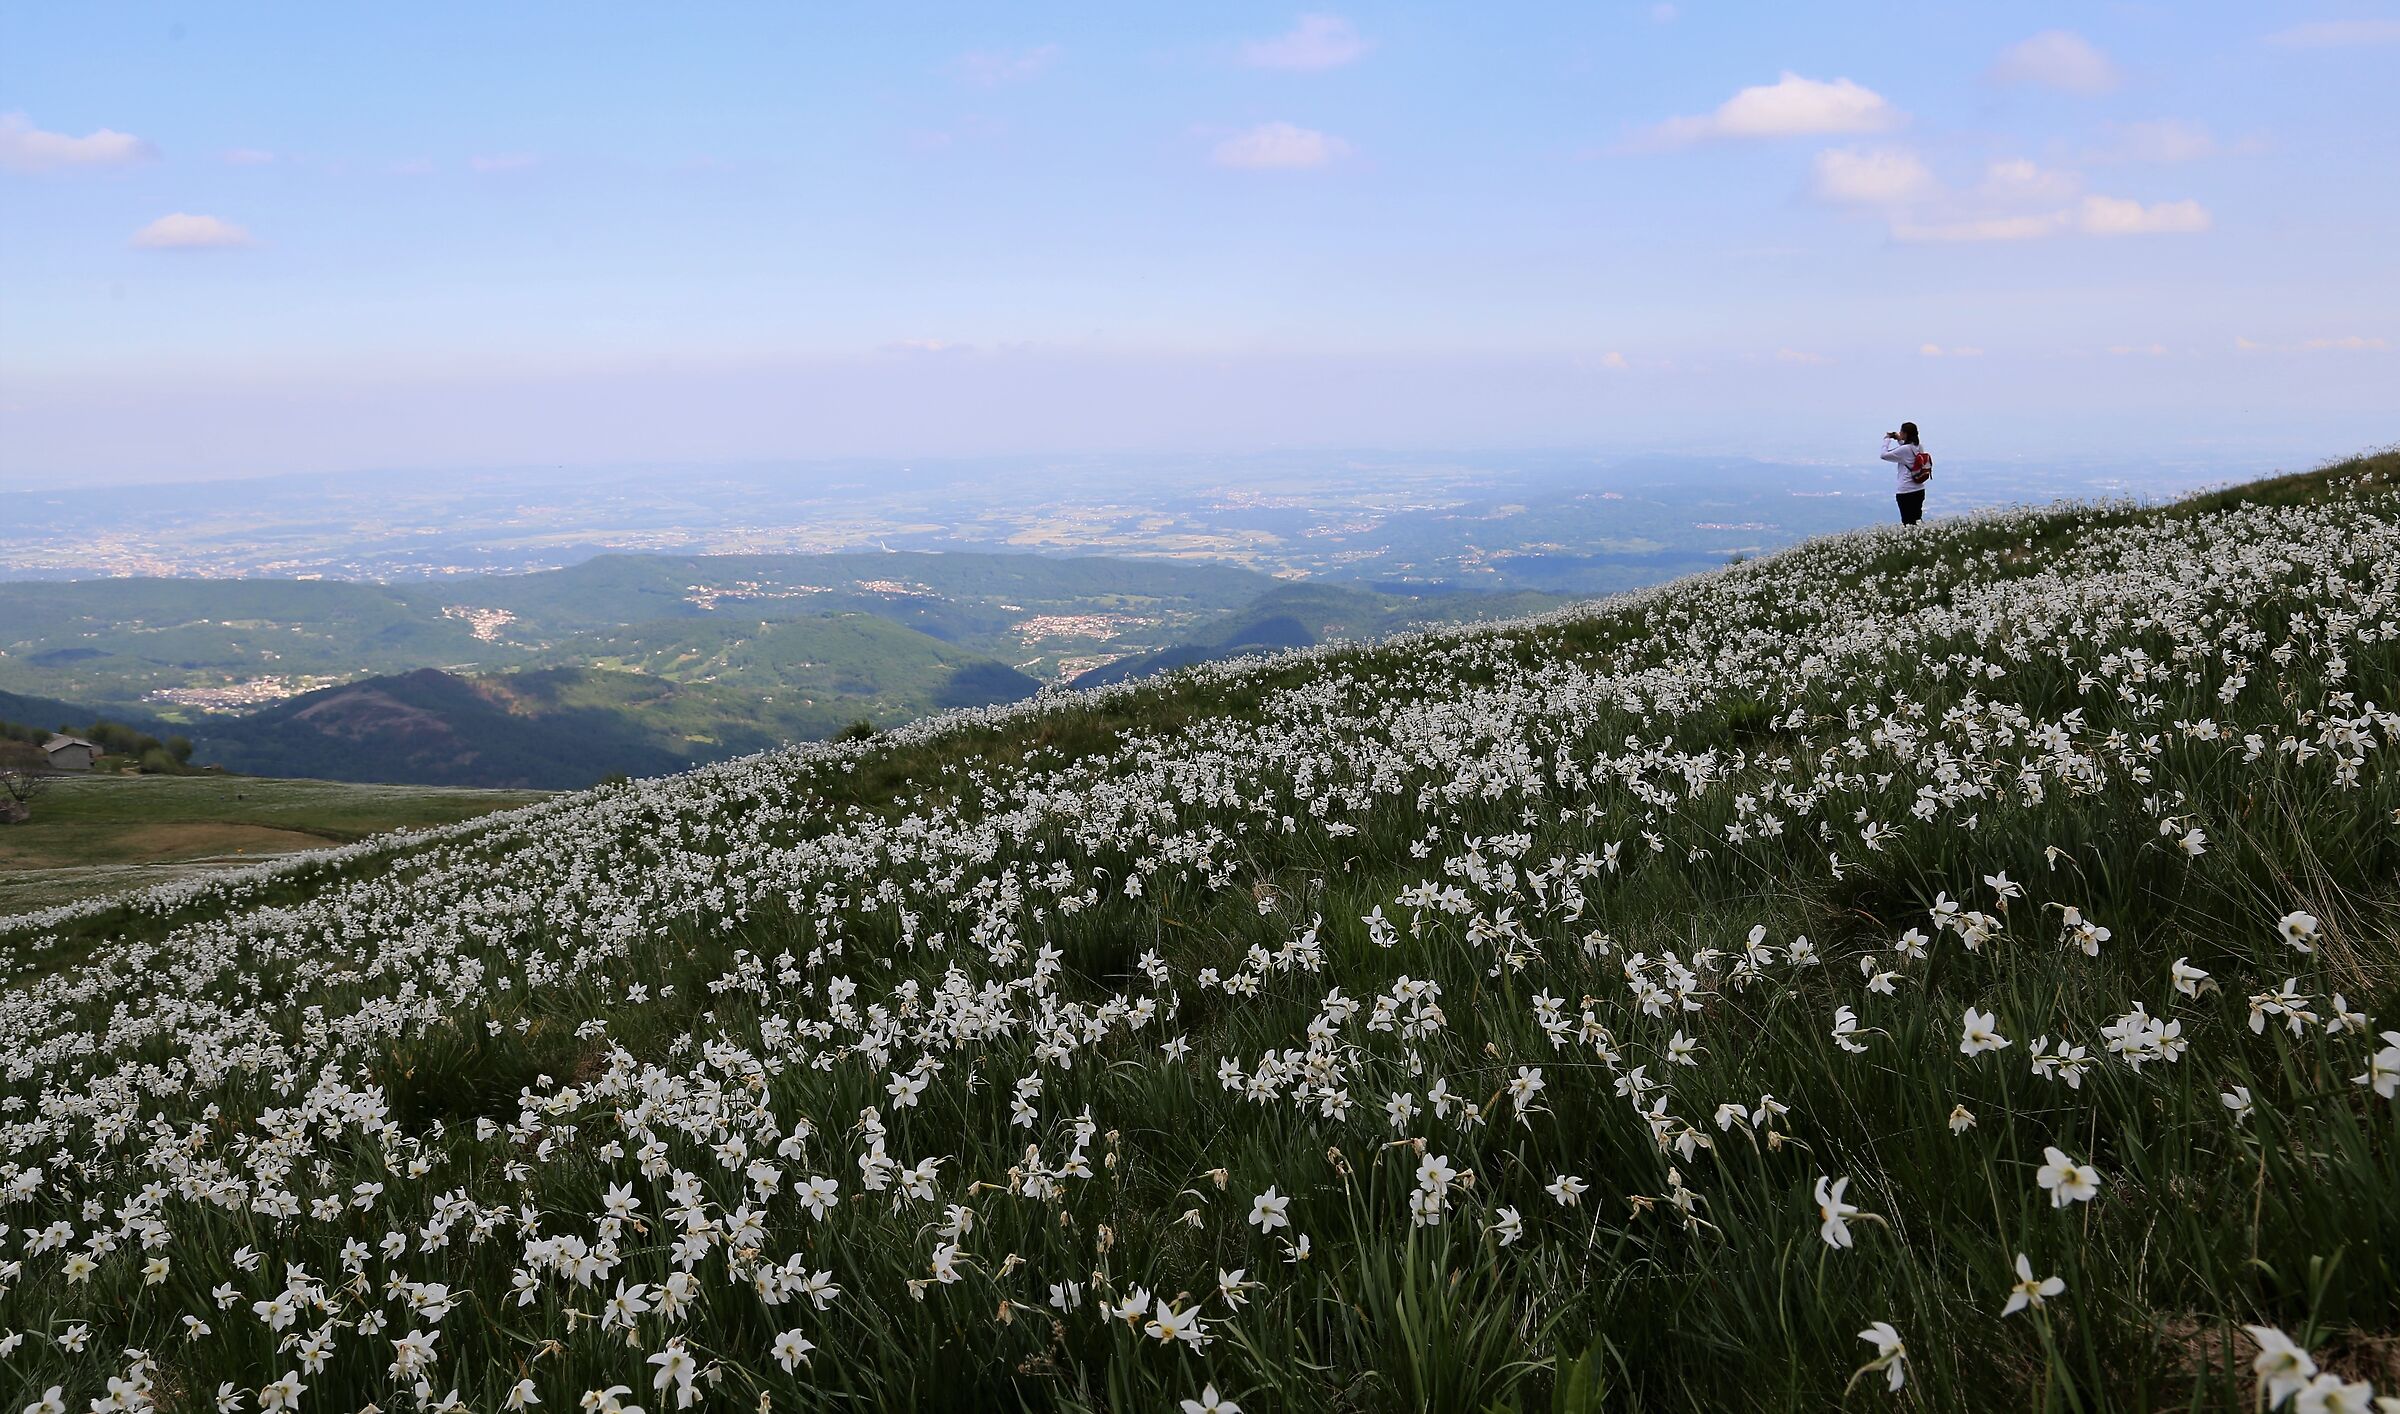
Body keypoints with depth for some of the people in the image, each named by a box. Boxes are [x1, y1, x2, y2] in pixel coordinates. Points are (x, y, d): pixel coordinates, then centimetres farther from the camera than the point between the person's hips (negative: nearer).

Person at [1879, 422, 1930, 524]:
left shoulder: (1904, 449, -16)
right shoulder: (1919, 447, 7)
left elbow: (1884, 455, -13)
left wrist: (1886, 440, 0)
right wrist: (1900, 440, 17)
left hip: (1906, 492, -8)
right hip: (1920, 490, 8)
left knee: (1907, 523, -5)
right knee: (1917, 521, 13)